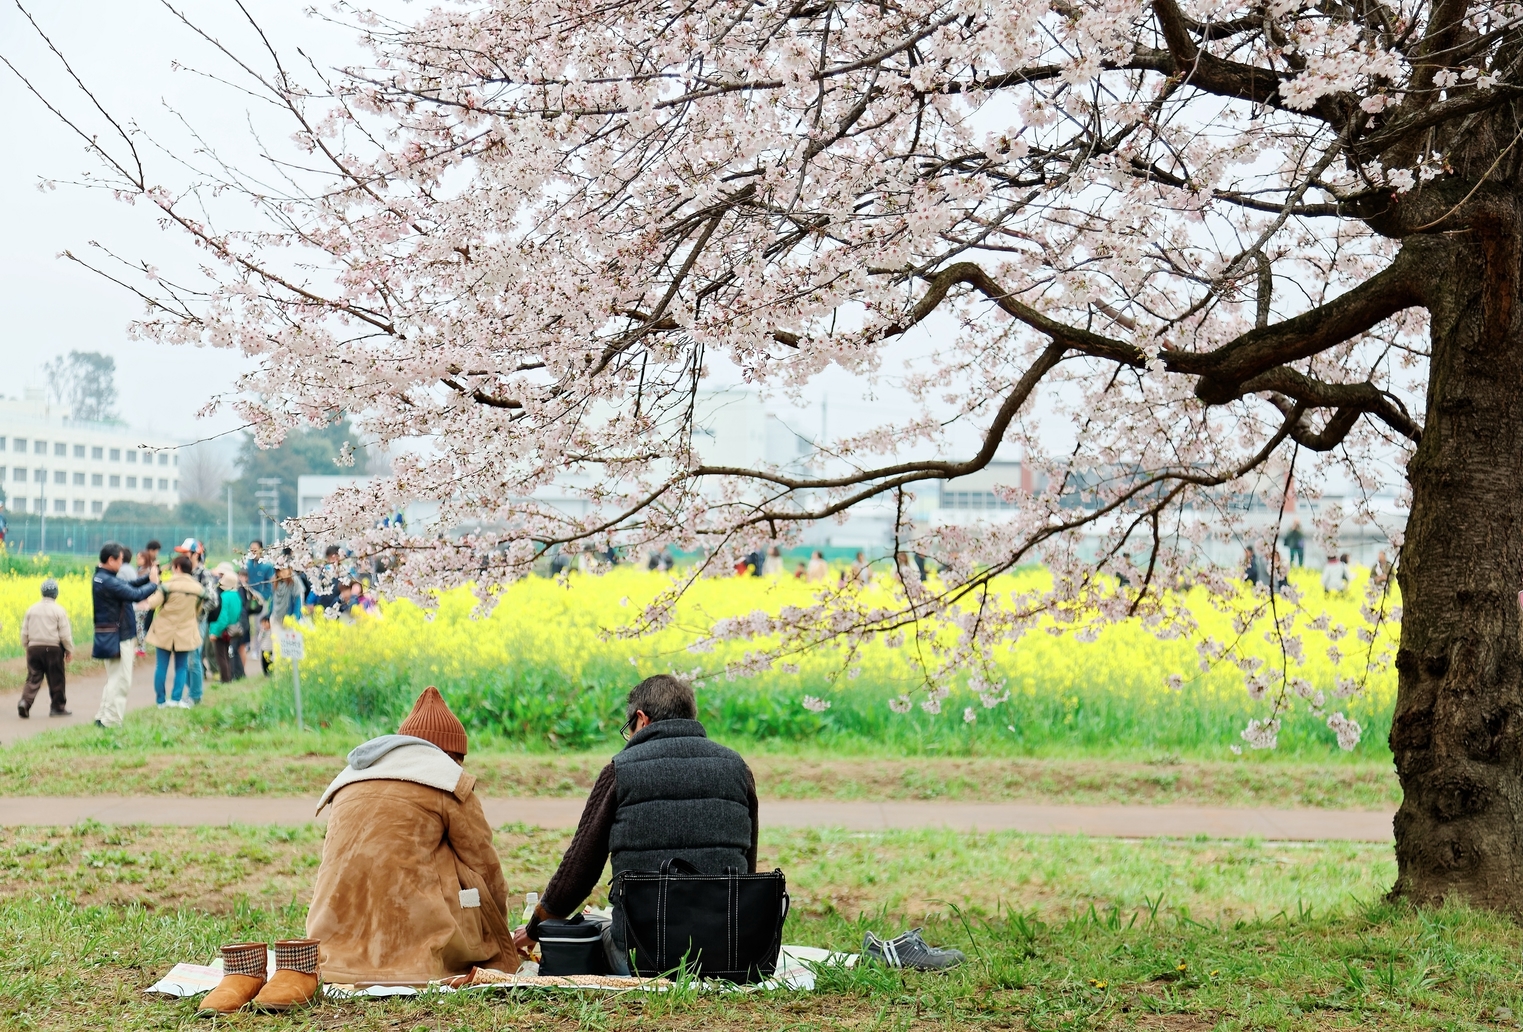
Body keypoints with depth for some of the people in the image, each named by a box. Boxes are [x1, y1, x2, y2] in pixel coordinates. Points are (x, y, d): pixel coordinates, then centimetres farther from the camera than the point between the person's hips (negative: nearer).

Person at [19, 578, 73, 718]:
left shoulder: (32, 609, 4)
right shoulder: (58, 610, -8)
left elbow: (24, 633, 8)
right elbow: (65, 634, -8)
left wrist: (26, 650, 19)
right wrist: (69, 650, 4)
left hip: (34, 648, 3)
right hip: (53, 649, -3)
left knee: (33, 678, 5)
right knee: (56, 680, 7)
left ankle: (25, 702, -15)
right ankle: (58, 707, 15)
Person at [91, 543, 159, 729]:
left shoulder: (100, 578, 10)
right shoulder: (107, 582, -22)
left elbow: (128, 585, 12)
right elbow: (135, 594, -23)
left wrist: (148, 578, 1)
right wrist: (154, 585, -7)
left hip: (109, 636, 11)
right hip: (117, 637, -11)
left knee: (113, 679, 19)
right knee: (121, 681, -5)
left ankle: (102, 718, 23)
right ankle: (111, 722, -4)